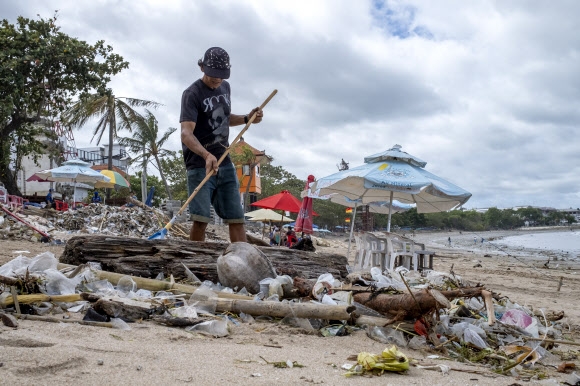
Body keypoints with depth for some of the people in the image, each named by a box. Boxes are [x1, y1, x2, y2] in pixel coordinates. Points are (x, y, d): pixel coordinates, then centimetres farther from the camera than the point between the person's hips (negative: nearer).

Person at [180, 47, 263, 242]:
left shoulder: (225, 87, 13)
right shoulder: (192, 94, -10)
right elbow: (186, 133, -22)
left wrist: (247, 119, 10)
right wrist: (207, 155, -40)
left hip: (224, 162, 7)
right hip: (200, 164, -6)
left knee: (236, 218, 3)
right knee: (201, 219, -13)